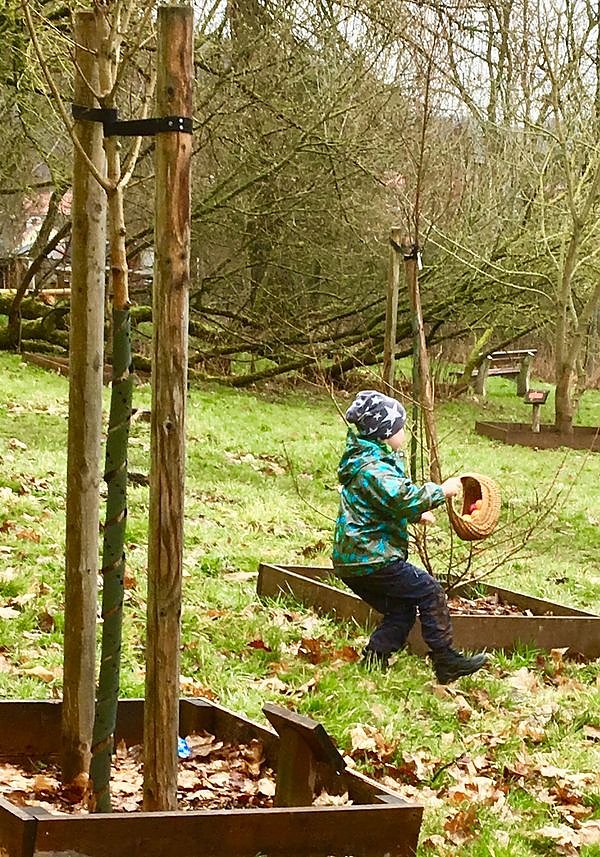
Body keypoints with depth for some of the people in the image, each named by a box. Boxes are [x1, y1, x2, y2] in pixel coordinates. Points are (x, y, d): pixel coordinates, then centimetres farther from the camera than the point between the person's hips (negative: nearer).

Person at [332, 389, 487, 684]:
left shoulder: (366, 459, 18)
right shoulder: (373, 467, -17)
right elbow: (402, 497, -32)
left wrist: (415, 515, 23)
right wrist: (441, 491, -21)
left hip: (352, 562, 10)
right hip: (372, 558, -10)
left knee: (401, 610, 15)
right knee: (429, 591, -4)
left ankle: (372, 663, 9)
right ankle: (446, 662, -1)